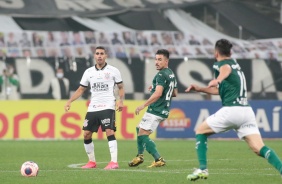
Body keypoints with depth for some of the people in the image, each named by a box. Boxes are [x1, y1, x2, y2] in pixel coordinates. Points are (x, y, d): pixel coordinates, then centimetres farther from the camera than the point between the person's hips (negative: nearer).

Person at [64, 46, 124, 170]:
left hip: (107, 107, -5)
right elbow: (81, 89, 14)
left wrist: (121, 100, -10)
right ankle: (92, 162, 16)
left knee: (109, 132, -19)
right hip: (93, 108, 5)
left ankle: (114, 162, -21)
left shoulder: (113, 71, 1)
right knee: (86, 134, 2)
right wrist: (69, 101, 2)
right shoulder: (89, 72, 10)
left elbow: (121, 88, 8)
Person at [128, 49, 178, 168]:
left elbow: (158, 94, -26)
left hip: (155, 111, -10)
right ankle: (140, 156, 24)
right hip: (164, 110, 10)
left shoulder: (161, 75, -15)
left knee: (143, 135, -10)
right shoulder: (171, 74, 15)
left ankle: (158, 159, -14)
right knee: (139, 129, 22)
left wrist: (143, 106, -23)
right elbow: (175, 93, 25)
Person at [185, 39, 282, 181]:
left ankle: (202, 169, 7)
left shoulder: (220, 64, 3)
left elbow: (227, 68, -25)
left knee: (200, 131, 15)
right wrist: (199, 89, 41)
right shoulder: (234, 63, 28)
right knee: (259, 149, -4)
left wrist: (218, 79, -45)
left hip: (231, 110, -7)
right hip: (247, 110, 7)